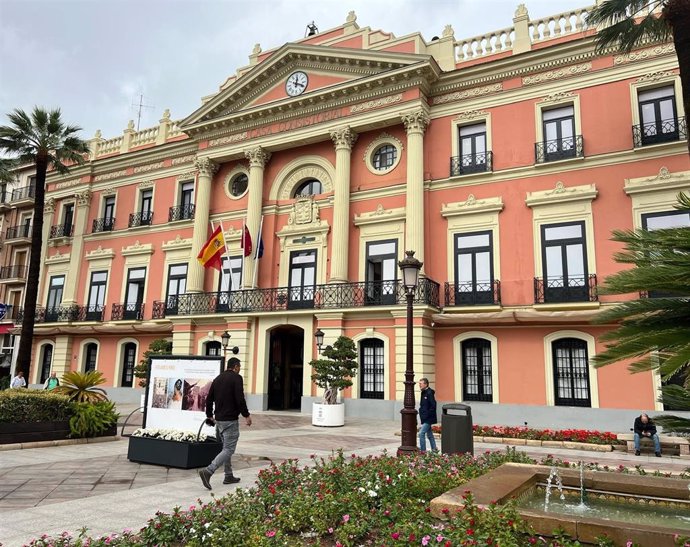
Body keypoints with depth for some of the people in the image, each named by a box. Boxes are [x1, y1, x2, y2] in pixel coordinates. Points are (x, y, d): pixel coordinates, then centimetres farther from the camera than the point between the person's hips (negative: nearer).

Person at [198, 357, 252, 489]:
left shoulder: (217, 378, 12)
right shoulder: (236, 378, -10)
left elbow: (209, 399, 14)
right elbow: (240, 399, -18)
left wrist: (209, 415, 25)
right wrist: (246, 415, -9)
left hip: (218, 419, 8)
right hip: (230, 420, -8)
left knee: (226, 448, 18)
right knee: (228, 450, -6)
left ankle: (229, 476, 22)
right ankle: (208, 471, -19)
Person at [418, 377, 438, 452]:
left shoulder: (429, 393, -17)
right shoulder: (423, 393, 11)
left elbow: (433, 406, -21)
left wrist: (427, 415, -18)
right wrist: (421, 414, 11)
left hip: (428, 419, -9)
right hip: (425, 419, 9)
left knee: (421, 433, -11)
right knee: (429, 434, 17)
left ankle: (423, 450, -4)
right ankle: (434, 449, 28)